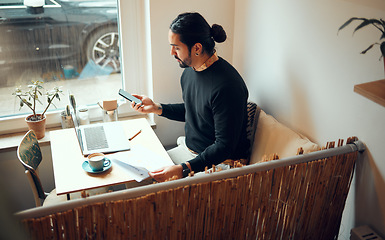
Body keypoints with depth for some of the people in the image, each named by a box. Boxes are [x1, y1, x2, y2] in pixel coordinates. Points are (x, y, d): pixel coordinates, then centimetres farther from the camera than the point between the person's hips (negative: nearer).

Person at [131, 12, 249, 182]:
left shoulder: (226, 86, -27)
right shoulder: (189, 70, 2)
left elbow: (225, 146, -26)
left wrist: (184, 169, -33)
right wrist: (156, 108, 8)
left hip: (215, 162, -9)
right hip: (187, 150, 9)